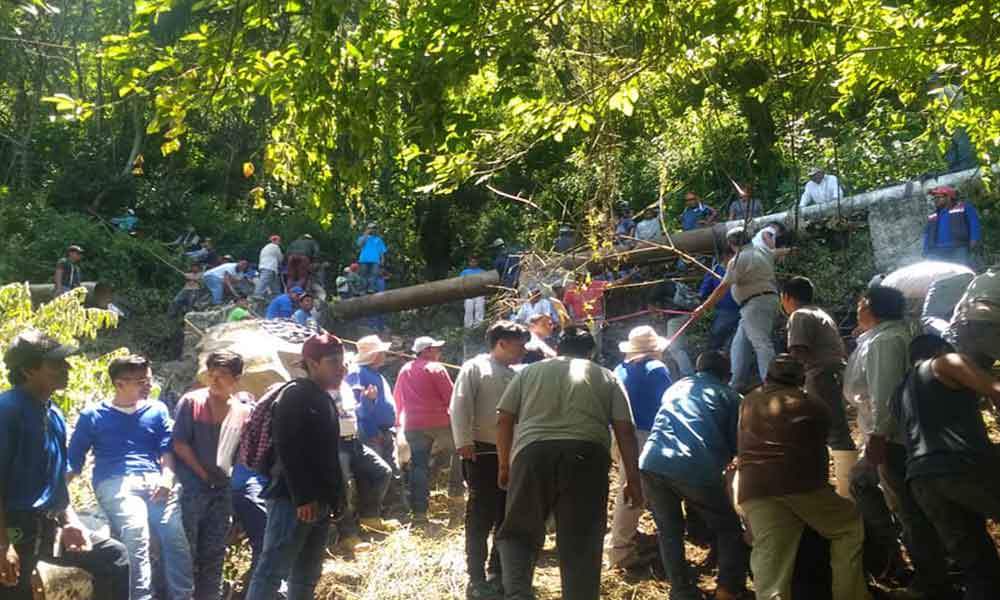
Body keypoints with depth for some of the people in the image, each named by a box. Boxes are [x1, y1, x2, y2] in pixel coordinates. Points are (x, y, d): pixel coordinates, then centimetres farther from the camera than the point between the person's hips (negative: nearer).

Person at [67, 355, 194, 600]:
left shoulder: (157, 410, 20)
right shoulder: (92, 416, 13)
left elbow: (167, 449, 13)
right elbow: (73, 461, 13)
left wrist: (167, 477, -7)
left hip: (154, 481, 3)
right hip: (116, 483, -2)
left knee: (176, 536, -20)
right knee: (135, 532, -30)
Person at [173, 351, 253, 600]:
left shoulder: (244, 411, 4)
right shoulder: (191, 402, -5)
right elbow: (179, 444, -9)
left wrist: (232, 476, -1)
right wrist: (203, 474, -9)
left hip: (223, 489, 4)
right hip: (191, 486, -4)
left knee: (214, 554, 9)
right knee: (186, 551, -1)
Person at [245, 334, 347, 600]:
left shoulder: (324, 399, 20)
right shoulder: (295, 395, -8)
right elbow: (287, 450, -18)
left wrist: (334, 497, 17)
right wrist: (302, 498, -22)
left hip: (319, 502, 10)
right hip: (293, 500, -10)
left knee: (307, 575, 12)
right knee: (273, 570, -10)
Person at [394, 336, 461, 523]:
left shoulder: (404, 370, 12)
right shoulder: (436, 368, -7)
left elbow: (397, 399, 15)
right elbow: (450, 397, -9)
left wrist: (399, 422, 21)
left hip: (412, 425, 5)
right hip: (439, 422, -5)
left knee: (418, 465, 5)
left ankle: (419, 511, 2)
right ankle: (455, 489, 11)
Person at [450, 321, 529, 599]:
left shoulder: (516, 375, 15)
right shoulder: (474, 368, -2)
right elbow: (459, 407, -10)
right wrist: (464, 443, -18)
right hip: (483, 453, -6)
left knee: (507, 516, 10)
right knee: (481, 517, -1)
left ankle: (497, 573, 22)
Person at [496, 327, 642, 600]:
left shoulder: (529, 371, 21)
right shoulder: (607, 377, 20)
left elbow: (504, 420, 14)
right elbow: (625, 430, 11)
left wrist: (504, 466, 22)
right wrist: (633, 479, 11)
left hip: (533, 455, 0)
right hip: (586, 457, 0)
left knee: (518, 532, 14)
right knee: (582, 544, 6)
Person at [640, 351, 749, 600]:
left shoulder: (674, 388, 30)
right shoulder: (729, 396, 19)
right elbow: (737, 443, 17)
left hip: (652, 463, 3)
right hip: (696, 469, -3)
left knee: (669, 531, 20)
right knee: (729, 529, 16)